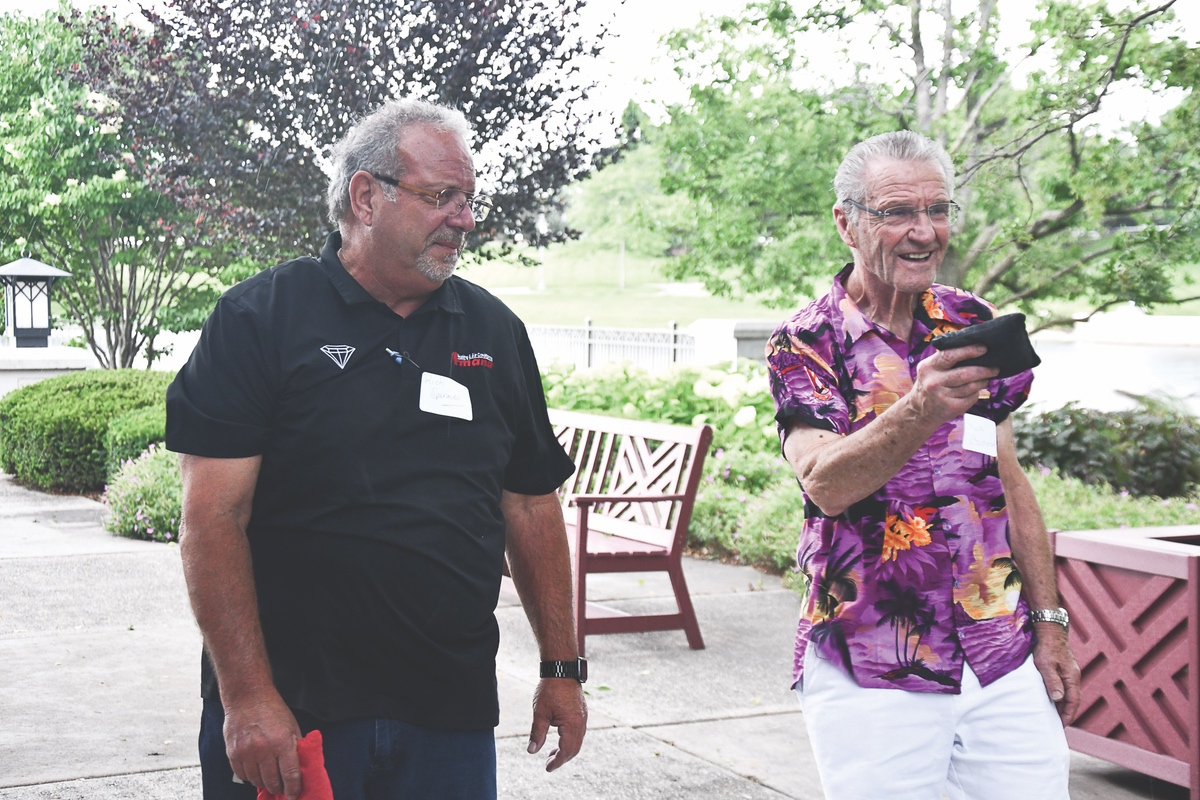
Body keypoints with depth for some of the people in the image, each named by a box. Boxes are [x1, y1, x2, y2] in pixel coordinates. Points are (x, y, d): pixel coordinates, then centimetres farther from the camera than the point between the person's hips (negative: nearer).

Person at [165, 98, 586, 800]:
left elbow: (532, 506, 13)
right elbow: (214, 516, -11)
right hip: (285, 714, -4)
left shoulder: (497, 333, 9)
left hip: (452, 713, 4)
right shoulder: (261, 319, -6)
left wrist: (563, 670, 10)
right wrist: (247, 696, -17)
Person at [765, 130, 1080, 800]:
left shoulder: (976, 325, 8)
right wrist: (921, 409, -39)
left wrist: (1050, 622, 10)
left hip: (1005, 662, 4)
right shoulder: (805, 344, -6)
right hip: (871, 678, -4)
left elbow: (1010, 482, 13)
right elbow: (826, 484, -22)